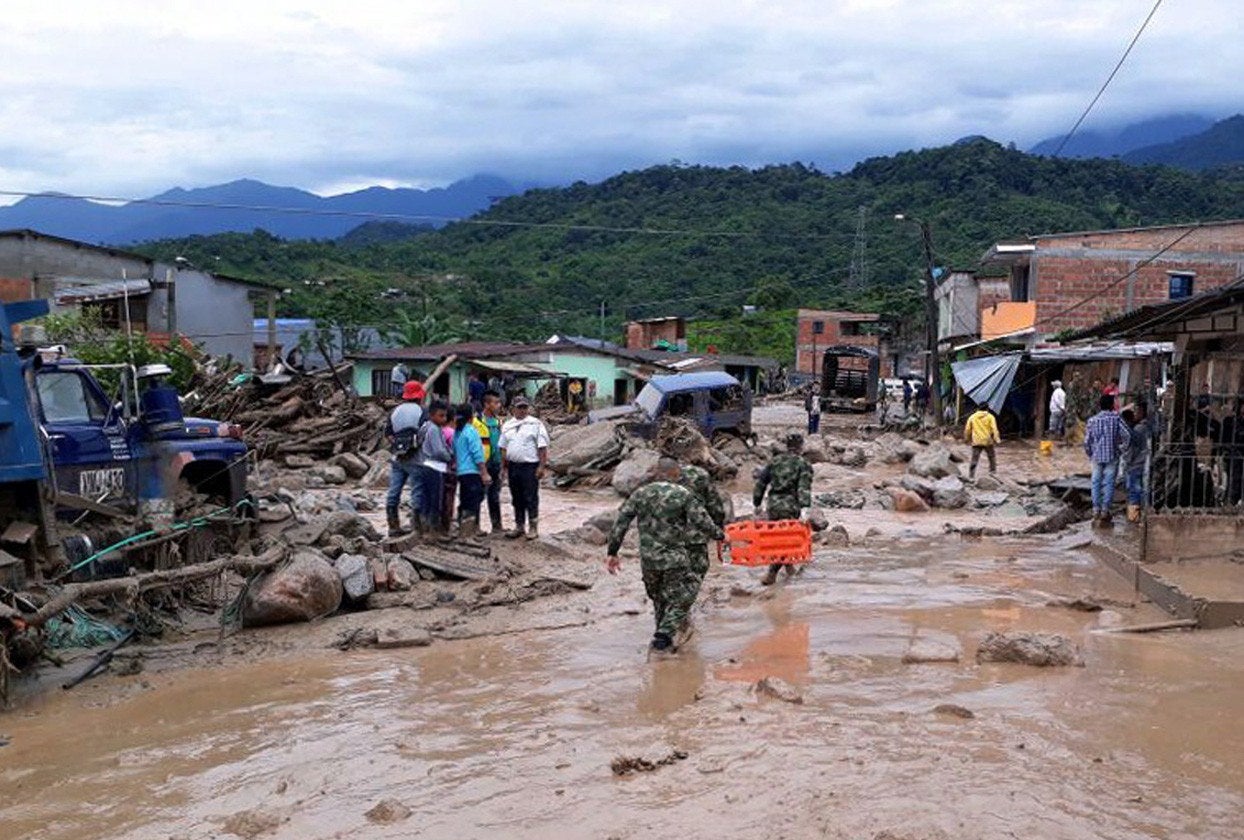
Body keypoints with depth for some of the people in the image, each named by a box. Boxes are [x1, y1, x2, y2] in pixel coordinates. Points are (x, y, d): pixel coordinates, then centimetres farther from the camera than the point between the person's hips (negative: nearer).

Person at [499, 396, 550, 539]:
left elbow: (542, 447, -7)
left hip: (530, 466, -5)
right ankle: (519, 526, 22)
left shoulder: (535, 424, -4)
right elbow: (504, 448, 18)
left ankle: (533, 527, 6)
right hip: (513, 466, 6)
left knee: (531, 498, -2)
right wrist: (504, 467, 14)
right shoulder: (507, 425, 13)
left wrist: (541, 466, -13)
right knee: (516, 499, 12)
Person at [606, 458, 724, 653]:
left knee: (659, 600, 22)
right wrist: (720, 535, 11)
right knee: (680, 600, 10)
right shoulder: (684, 495, -7)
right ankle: (662, 637, -2)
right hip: (675, 559, -4)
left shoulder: (640, 494, 3)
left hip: (647, 560, 4)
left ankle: (664, 637, 30)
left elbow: (620, 523, 1)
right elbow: (703, 523, -8)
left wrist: (612, 553, 5)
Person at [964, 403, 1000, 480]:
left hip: (976, 442, 1)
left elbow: (967, 429, 8)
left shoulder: (972, 417, 6)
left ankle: (971, 476, -5)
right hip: (987, 441, -1)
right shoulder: (990, 417, 0)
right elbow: (994, 429, -8)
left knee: (974, 459, 0)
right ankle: (992, 470, 25)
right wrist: (997, 439, -8)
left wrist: (967, 439, 19)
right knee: (992, 456, 22)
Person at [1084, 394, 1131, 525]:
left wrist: (1090, 454, 13)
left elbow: (1087, 441, -1)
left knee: (1096, 483, 9)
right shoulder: (1116, 418, -5)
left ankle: (1096, 510, 10)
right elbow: (1127, 434, -15)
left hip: (1097, 456, 1)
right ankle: (1105, 510, 6)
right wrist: (1122, 450, -2)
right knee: (1109, 483, 5)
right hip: (1112, 456, -1)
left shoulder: (1092, 420, -2)